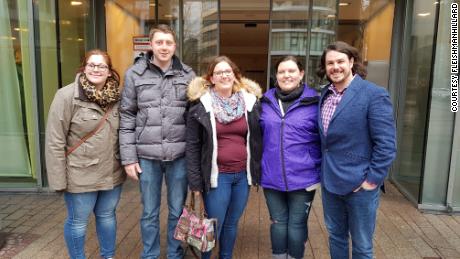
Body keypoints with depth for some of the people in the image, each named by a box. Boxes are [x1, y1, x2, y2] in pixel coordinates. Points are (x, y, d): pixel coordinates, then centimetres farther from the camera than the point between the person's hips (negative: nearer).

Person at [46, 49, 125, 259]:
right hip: (81, 175, -4)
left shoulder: (116, 97, 2)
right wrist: (59, 179, -13)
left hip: (112, 174, 4)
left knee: (107, 216, 20)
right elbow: (55, 142, -12)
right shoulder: (67, 96, -12)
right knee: (78, 222, 13)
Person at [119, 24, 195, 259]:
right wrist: (128, 157, -3)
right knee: (149, 213, 13)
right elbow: (127, 117, 1)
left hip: (179, 155, 1)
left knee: (178, 211, 13)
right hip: (147, 155, 0)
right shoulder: (134, 74, 0)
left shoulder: (187, 75, 3)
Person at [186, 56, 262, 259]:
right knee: (214, 226, 7)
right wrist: (195, 181, -6)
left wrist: (257, 171, 6)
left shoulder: (250, 101, 2)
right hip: (217, 175, -3)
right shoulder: (200, 104, -6)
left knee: (232, 224, 17)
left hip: (243, 175, 3)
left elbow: (257, 139, 8)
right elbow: (192, 145, -4)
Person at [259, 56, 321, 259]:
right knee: (278, 224, 16)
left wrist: (320, 170, -3)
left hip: (303, 178, -2)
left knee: (296, 226, 10)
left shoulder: (314, 102, -5)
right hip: (271, 178, 3)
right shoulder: (266, 102, 4)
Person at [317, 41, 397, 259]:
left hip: (359, 184, -5)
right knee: (335, 236, 21)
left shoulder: (374, 94, -13)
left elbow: (386, 143, -15)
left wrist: (372, 180, -16)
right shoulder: (325, 94, 7)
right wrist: (323, 171, 10)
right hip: (329, 181, 6)